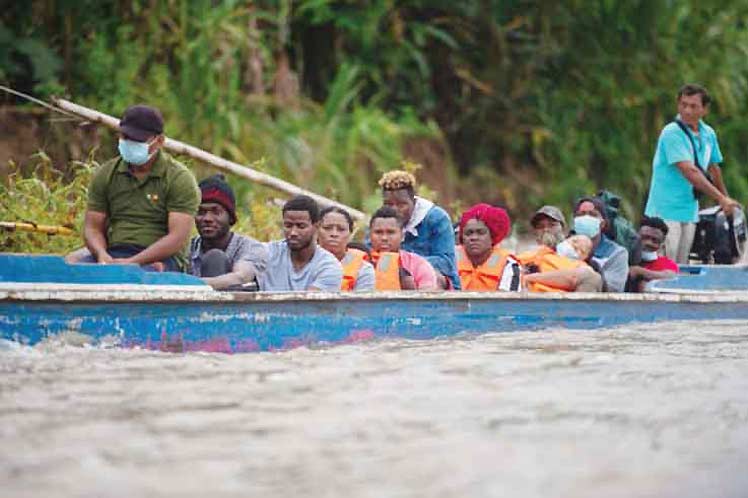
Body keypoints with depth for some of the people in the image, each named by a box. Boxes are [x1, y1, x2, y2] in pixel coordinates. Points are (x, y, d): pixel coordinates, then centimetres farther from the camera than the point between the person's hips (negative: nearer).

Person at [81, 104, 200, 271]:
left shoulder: (180, 179, 0)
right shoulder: (105, 175, 14)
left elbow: (177, 238, -10)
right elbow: (92, 228, 13)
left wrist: (132, 262, -20)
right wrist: (102, 254, -12)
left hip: (160, 258, -3)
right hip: (112, 254, 3)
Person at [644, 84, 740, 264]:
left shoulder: (708, 134, 9)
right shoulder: (672, 133, -14)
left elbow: (714, 168, 25)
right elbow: (689, 172, -21)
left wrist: (725, 199, 32)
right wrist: (721, 199, -22)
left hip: (690, 211, 7)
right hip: (666, 211, -7)